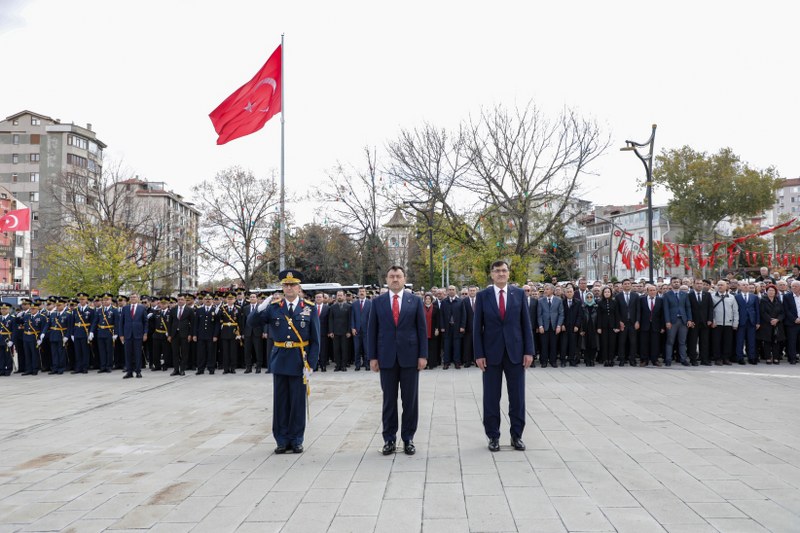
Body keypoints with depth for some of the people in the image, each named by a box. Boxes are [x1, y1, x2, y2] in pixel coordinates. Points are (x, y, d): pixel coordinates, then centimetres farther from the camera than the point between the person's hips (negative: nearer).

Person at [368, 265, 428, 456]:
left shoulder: (415, 301, 4)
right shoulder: (378, 302, 5)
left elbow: (422, 329, 2)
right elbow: (372, 331, 5)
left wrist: (423, 355, -4)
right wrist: (372, 357, 0)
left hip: (410, 356, 0)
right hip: (387, 358, 0)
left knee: (410, 400, 5)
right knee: (389, 400, 6)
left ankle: (408, 439, 15)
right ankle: (389, 439, 15)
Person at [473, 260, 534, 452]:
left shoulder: (519, 293, 3)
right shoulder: (482, 296, 0)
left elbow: (526, 324, 3)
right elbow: (477, 327, 0)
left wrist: (529, 351, -2)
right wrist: (479, 354, -6)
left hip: (515, 352, 1)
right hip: (491, 353, -1)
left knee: (517, 396, 7)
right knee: (491, 398, 6)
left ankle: (516, 435, 20)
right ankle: (493, 436, 17)